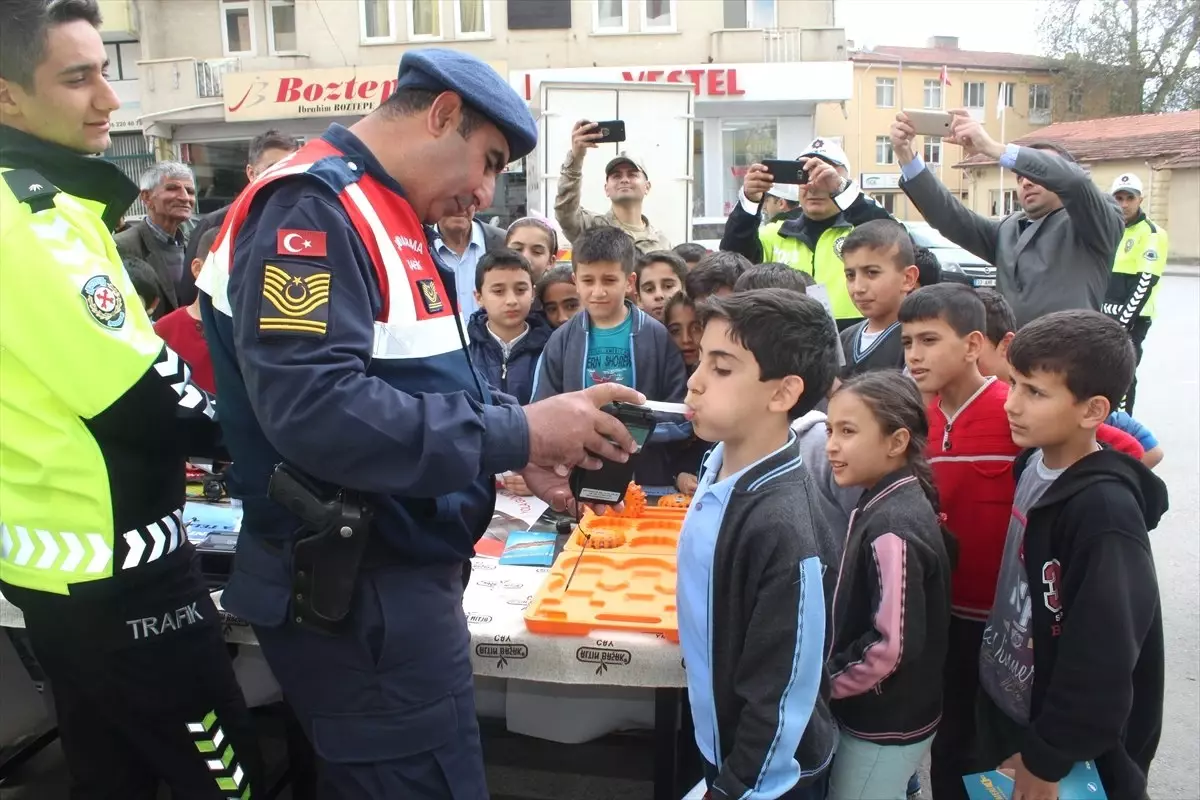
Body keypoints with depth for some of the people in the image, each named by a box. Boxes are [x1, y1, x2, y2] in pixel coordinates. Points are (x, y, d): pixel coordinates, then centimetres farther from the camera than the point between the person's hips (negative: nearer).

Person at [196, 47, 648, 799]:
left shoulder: (383, 217, 13)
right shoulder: (314, 206, -18)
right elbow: (314, 410, -31)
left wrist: (521, 448, 5)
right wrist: (515, 432, -25)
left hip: (397, 575, 10)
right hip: (354, 592, -10)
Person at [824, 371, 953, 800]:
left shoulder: (893, 528, -27)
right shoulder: (883, 504, 0)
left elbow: (894, 645, -28)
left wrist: (824, 683, -16)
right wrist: (831, 670, 7)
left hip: (885, 727, -8)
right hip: (879, 716, 8)